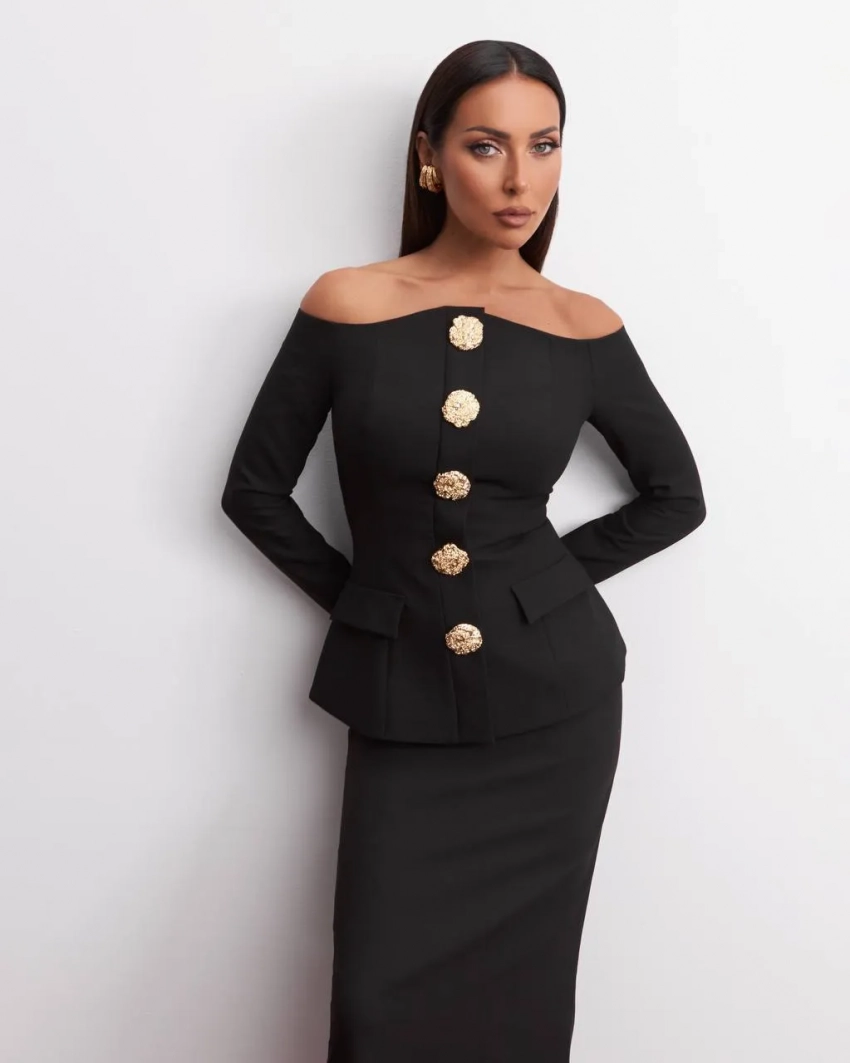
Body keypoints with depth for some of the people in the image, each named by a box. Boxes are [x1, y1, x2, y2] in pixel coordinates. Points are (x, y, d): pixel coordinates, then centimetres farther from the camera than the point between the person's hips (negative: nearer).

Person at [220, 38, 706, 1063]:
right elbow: (255, 488, 3)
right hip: (401, 696, 0)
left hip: (552, 693, 1)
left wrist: (555, 574, 3)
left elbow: (676, 496, 10)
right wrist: (355, 592, 0)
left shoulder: (584, 329, -2)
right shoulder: (346, 307, -5)